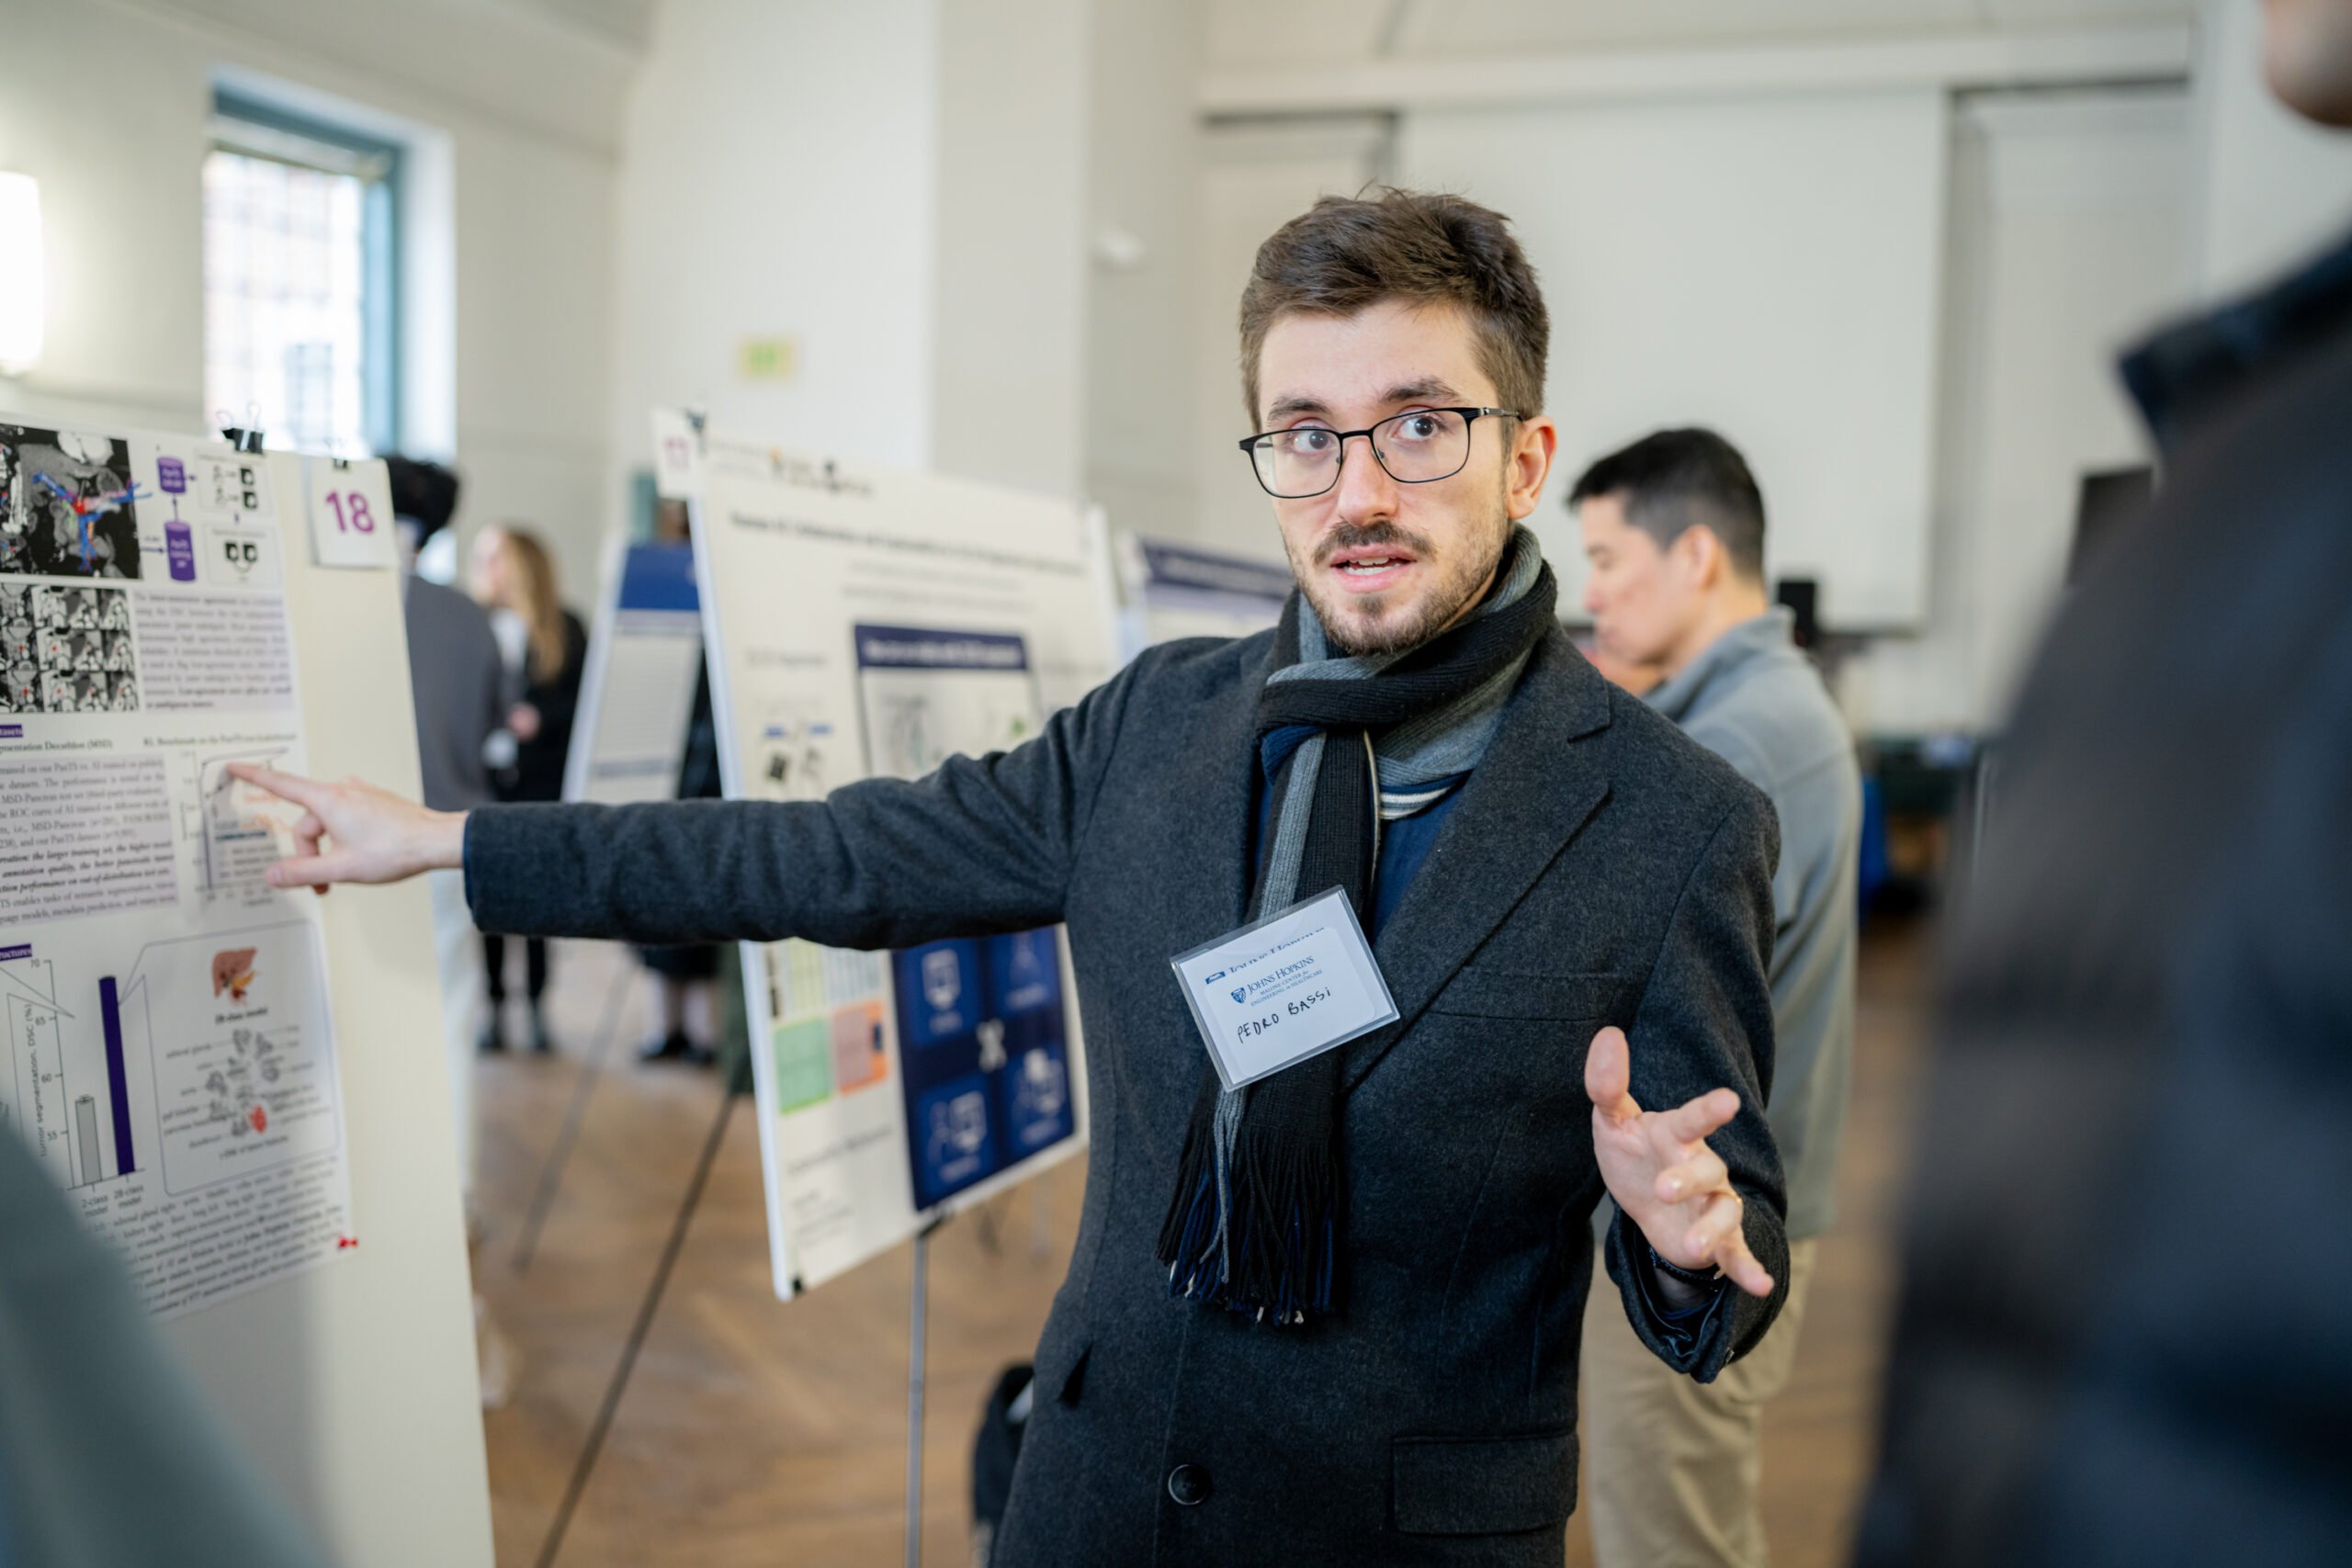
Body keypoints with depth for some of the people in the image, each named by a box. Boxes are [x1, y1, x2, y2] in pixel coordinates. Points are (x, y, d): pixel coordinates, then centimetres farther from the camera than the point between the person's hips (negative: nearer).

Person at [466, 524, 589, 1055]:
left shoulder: (565, 629, 5)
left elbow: (582, 698, 3)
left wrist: (540, 718, -11)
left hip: (541, 777, 0)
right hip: (485, 780, 1)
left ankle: (537, 1006, 11)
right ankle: (494, 1006, 11)